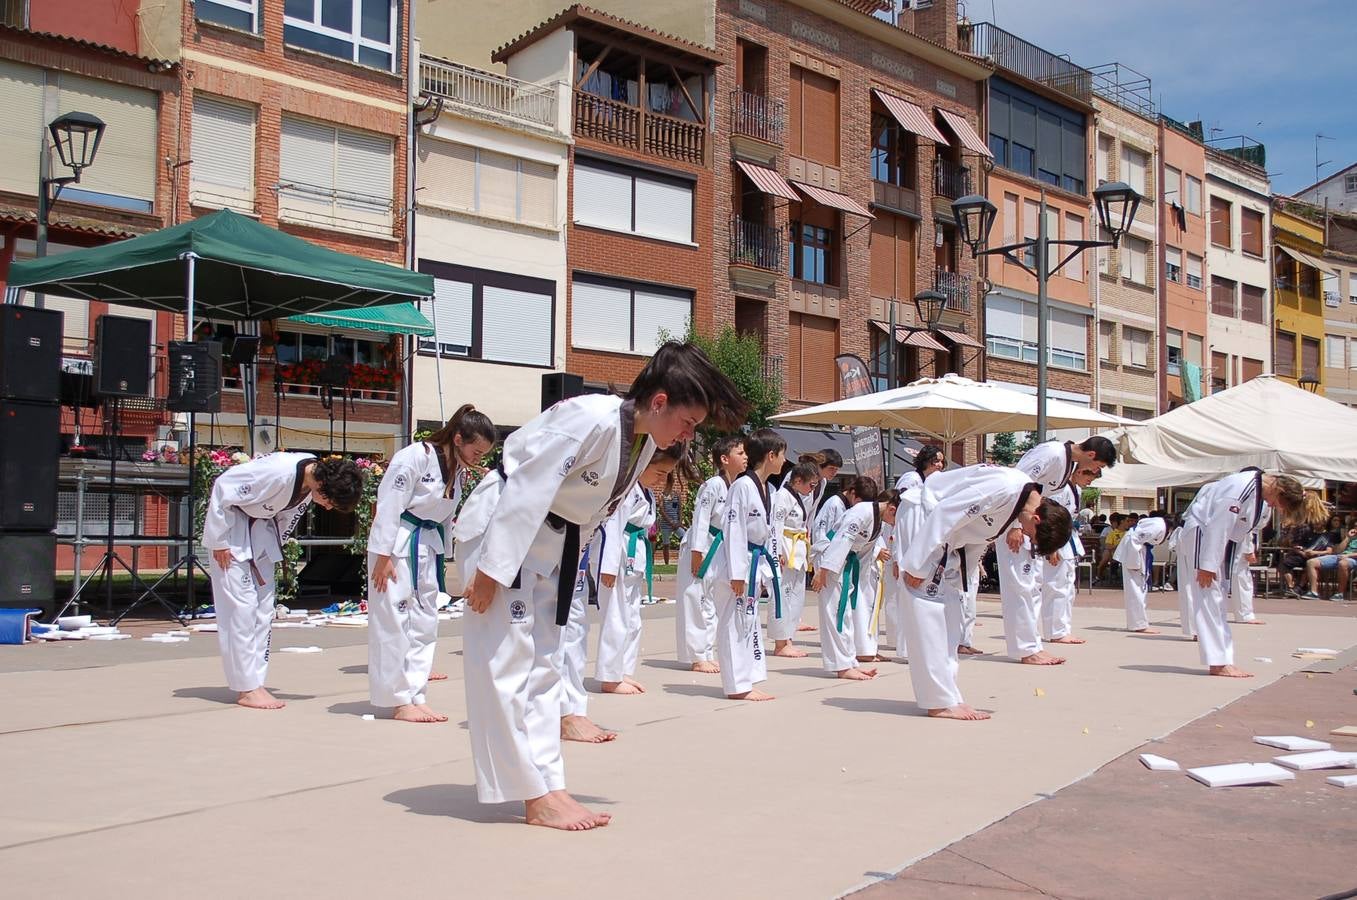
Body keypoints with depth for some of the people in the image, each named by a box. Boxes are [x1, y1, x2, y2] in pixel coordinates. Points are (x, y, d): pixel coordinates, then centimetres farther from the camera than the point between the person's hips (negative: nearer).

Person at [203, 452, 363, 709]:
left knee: (264, 607, 6)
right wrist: (219, 542, -19)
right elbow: (223, 488, -26)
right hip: (232, 524, -8)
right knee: (241, 606, -9)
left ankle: (255, 683, 12)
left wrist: (273, 547, 7)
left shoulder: (313, 478, -11)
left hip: (262, 528, 8)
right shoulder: (278, 471, -35)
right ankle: (246, 688, -3)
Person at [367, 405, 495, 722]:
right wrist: (383, 556, -19)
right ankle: (399, 701, 4)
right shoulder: (414, 458, -19)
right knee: (395, 620, -3)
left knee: (424, 622, 10)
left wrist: (443, 553, 14)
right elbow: (389, 506, -19)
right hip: (398, 544, -9)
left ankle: (415, 696, 17)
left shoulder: (459, 470, 7)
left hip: (428, 547, 9)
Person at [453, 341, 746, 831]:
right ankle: (537, 795, -2)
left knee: (542, 665, 10)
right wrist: (492, 568, -25)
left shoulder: (644, 443, 1)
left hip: (551, 544, 10)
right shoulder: (592, 419, -27)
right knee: (506, 660, -6)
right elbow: (528, 488, -27)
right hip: (501, 529, -10)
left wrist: (568, 566, 14)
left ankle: (546, 788, 15)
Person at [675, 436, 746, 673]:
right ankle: (697, 658, 4)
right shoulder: (713, 486, -18)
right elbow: (700, 521, -18)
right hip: (701, 548, -9)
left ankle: (708, 655, 22)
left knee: (713, 604, 13)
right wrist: (697, 556, -19)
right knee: (697, 602, -2)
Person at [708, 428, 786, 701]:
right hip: (735, 565, -10)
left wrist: (770, 566, 17)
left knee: (750, 622, 15)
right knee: (734, 623, -4)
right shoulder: (743, 486, -17)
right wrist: (737, 573, -22)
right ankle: (738, 685, 3)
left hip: (755, 564, 10)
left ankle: (747, 683, 24)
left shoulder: (766, 489, 11)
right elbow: (734, 530, -20)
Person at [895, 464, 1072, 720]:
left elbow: (978, 539, 10)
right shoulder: (1004, 488, -29)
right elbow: (945, 514, -29)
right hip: (921, 516, -10)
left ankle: (947, 697, 13)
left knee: (949, 608, 9)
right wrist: (917, 564, -25)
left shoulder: (1020, 500, 0)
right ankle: (941, 701, -12)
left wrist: (958, 580, 9)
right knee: (929, 604, -13)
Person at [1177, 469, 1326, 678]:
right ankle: (1218, 663, -10)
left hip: (1220, 541, 10)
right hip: (1201, 537, -10)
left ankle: (1223, 661, 15)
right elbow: (1218, 525, -29)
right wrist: (1207, 565, -27)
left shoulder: (1263, 493, 1)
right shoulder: (1241, 487, -28)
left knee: (1217, 601, 11)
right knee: (1208, 599, -11)